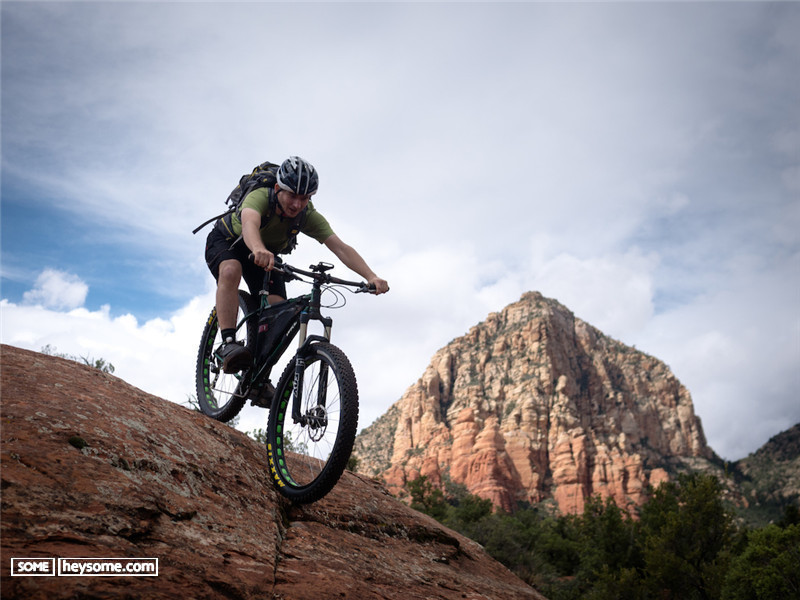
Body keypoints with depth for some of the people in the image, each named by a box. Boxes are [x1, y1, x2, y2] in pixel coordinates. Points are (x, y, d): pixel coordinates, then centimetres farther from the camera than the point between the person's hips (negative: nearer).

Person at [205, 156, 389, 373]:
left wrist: (371, 277, -51)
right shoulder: (260, 197, -36)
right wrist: (259, 250, -82)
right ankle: (228, 344, -39)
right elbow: (249, 224, -59)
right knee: (231, 271, -39)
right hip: (226, 241, -3)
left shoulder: (308, 216, -25)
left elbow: (341, 248, -36)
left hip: (265, 254, 4)